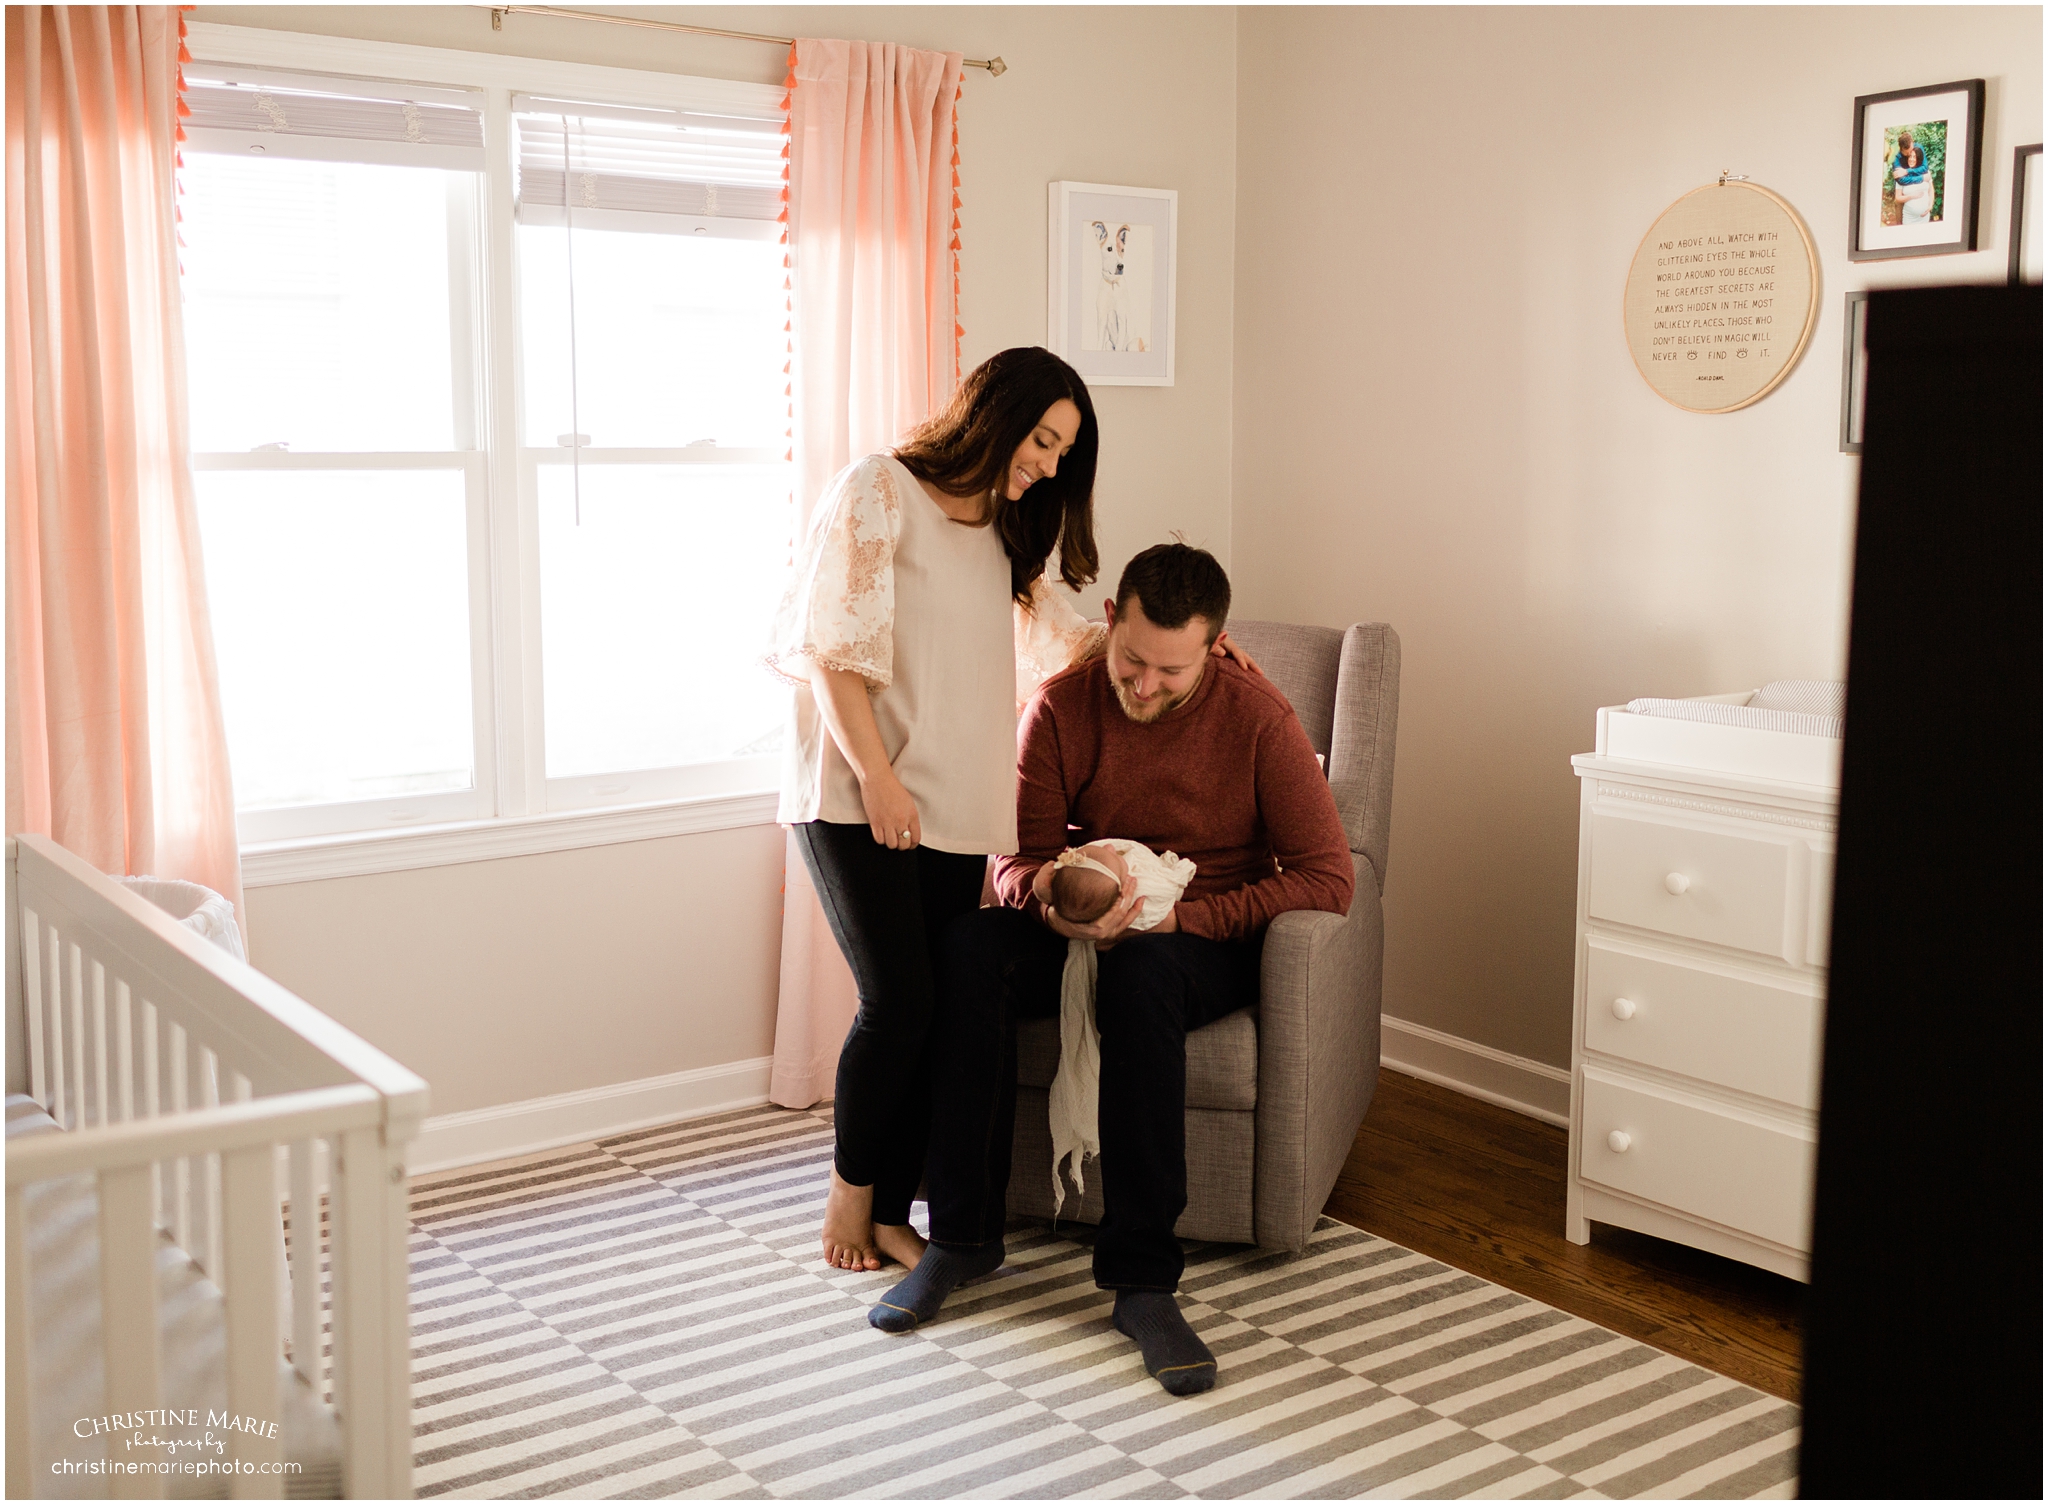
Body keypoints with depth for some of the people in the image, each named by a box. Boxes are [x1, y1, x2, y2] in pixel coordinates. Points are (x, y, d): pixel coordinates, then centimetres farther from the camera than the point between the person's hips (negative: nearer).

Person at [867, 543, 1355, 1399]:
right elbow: (1019, 857, -4)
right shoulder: (1061, 706, -5)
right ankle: (963, 1235, -20)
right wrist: (1058, 904, -29)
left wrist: (1180, 916, -23)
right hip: (1089, 931, 3)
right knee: (968, 947, -27)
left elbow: (1326, 878, -14)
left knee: (1141, 971, -39)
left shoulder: (1256, 717, -12)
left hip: (1209, 941, -3)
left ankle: (1141, 1277, -33)